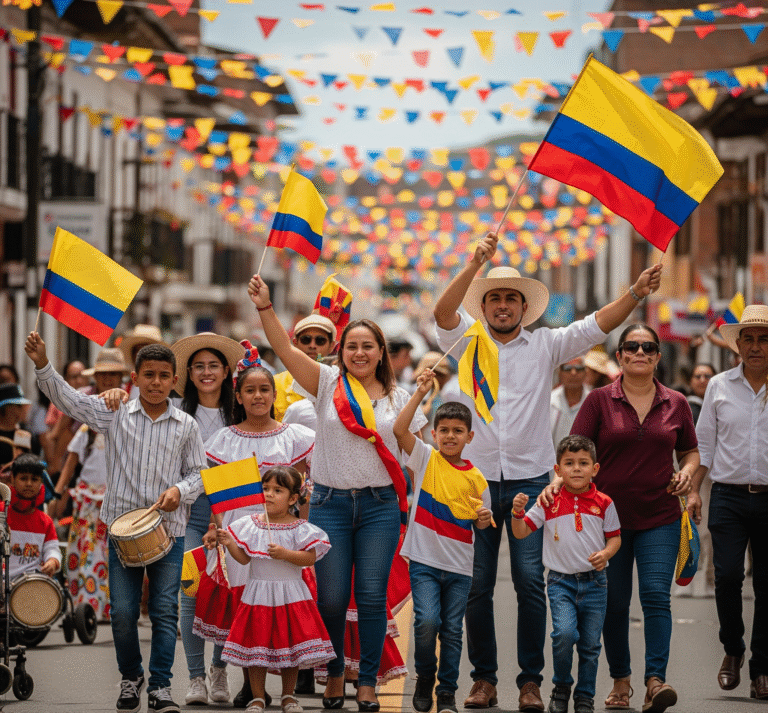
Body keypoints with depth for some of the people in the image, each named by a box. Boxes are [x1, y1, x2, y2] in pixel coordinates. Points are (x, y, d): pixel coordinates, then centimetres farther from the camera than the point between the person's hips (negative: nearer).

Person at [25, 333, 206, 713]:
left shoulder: (186, 426, 4)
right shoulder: (114, 414, 1)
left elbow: (198, 474, 9)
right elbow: (68, 398, -6)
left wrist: (180, 490, -12)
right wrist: (42, 364, -20)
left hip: (169, 529, 0)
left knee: (165, 611, 0)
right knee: (122, 611, 2)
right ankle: (130, 677, 23)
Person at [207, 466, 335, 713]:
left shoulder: (299, 528, -4)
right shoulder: (251, 525, 2)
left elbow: (310, 557, -11)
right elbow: (244, 558, 1)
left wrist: (285, 554, -22)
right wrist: (229, 543, -14)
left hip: (290, 596, -1)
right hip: (258, 595, 2)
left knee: (290, 644, 3)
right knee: (256, 645, 2)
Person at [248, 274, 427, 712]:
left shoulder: (398, 397, 7)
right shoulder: (328, 384, 3)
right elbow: (286, 349, -9)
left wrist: (413, 503, -2)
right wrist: (266, 308, -21)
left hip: (380, 505, 1)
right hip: (330, 503, 0)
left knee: (372, 598, -1)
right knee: (332, 598, 1)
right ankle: (335, 675, 21)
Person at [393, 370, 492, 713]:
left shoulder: (475, 478, 6)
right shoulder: (426, 459, 0)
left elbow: (481, 523, 16)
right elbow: (399, 428, -15)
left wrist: (485, 518, -7)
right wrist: (419, 393, -18)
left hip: (460, 567, 2)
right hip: (424, 559, -2)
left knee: (452, 631, 3)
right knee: (427, 621, -16)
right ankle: (424, 678, 8)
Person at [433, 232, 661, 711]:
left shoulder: (544, 346, 8)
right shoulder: (466, 343, 8)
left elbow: (596, 326, -2)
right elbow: (443, 314, -11)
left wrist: (635, 295, -18)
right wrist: (475, 265, -25)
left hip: (530, 480, 0)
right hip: (476, 480, 0)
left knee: (530, 580, -6)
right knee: (477, 585, 2)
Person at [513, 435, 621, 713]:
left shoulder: (603, 503, 1)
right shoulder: (550, 502, -1)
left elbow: (615, 537, 10)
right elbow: (521, 532, 1)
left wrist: (606, 553, -11)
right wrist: (517, 512, -19)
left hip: (594, 582, 1)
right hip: (561, 581, -1)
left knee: (590, 643, 5)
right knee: (564, 633, -21)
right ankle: (561, 687, 2)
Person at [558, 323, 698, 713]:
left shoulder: (676, 403, 6)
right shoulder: (600, 400, 0)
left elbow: (690, 451, 17)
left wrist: (686, 472, -5)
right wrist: (558, 480, -24)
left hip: (659, 519, 0)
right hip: (608, 516, 0)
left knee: (656, 595, -13)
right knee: (614, 603, 6)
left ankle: (656, 681, -19)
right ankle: (620, 680, 20)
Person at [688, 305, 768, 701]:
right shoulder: (719, 387, 8)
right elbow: (704, 442, 13)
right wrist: (694, 490, 6)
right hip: (729, 496, 0)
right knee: (727, 575, -12)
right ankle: (732, 650, 11)